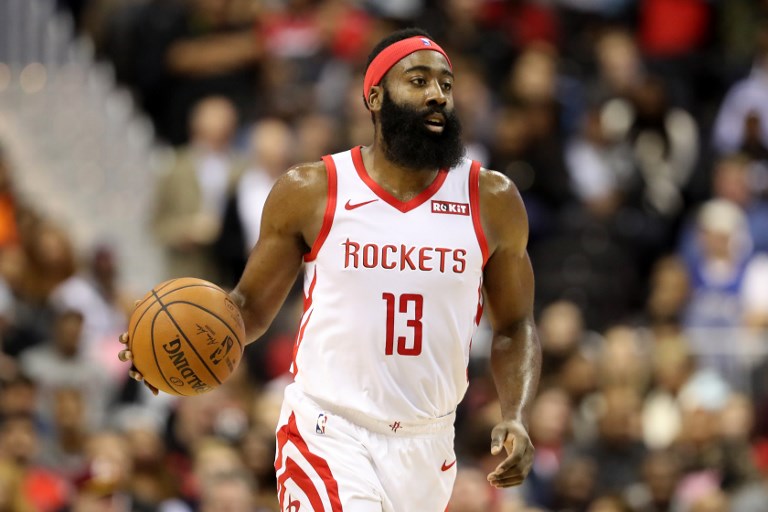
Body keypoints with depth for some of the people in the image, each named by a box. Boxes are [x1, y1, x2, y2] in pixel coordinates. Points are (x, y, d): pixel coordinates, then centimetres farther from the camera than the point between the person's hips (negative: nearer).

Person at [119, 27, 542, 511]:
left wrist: (516, 419, -6)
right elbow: (253, 304, 6)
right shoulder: (310, 191, -3)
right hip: (329, 434, -3)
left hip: (426, 447, 4)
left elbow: (514, 328, 10)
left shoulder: (491, 200, 2)